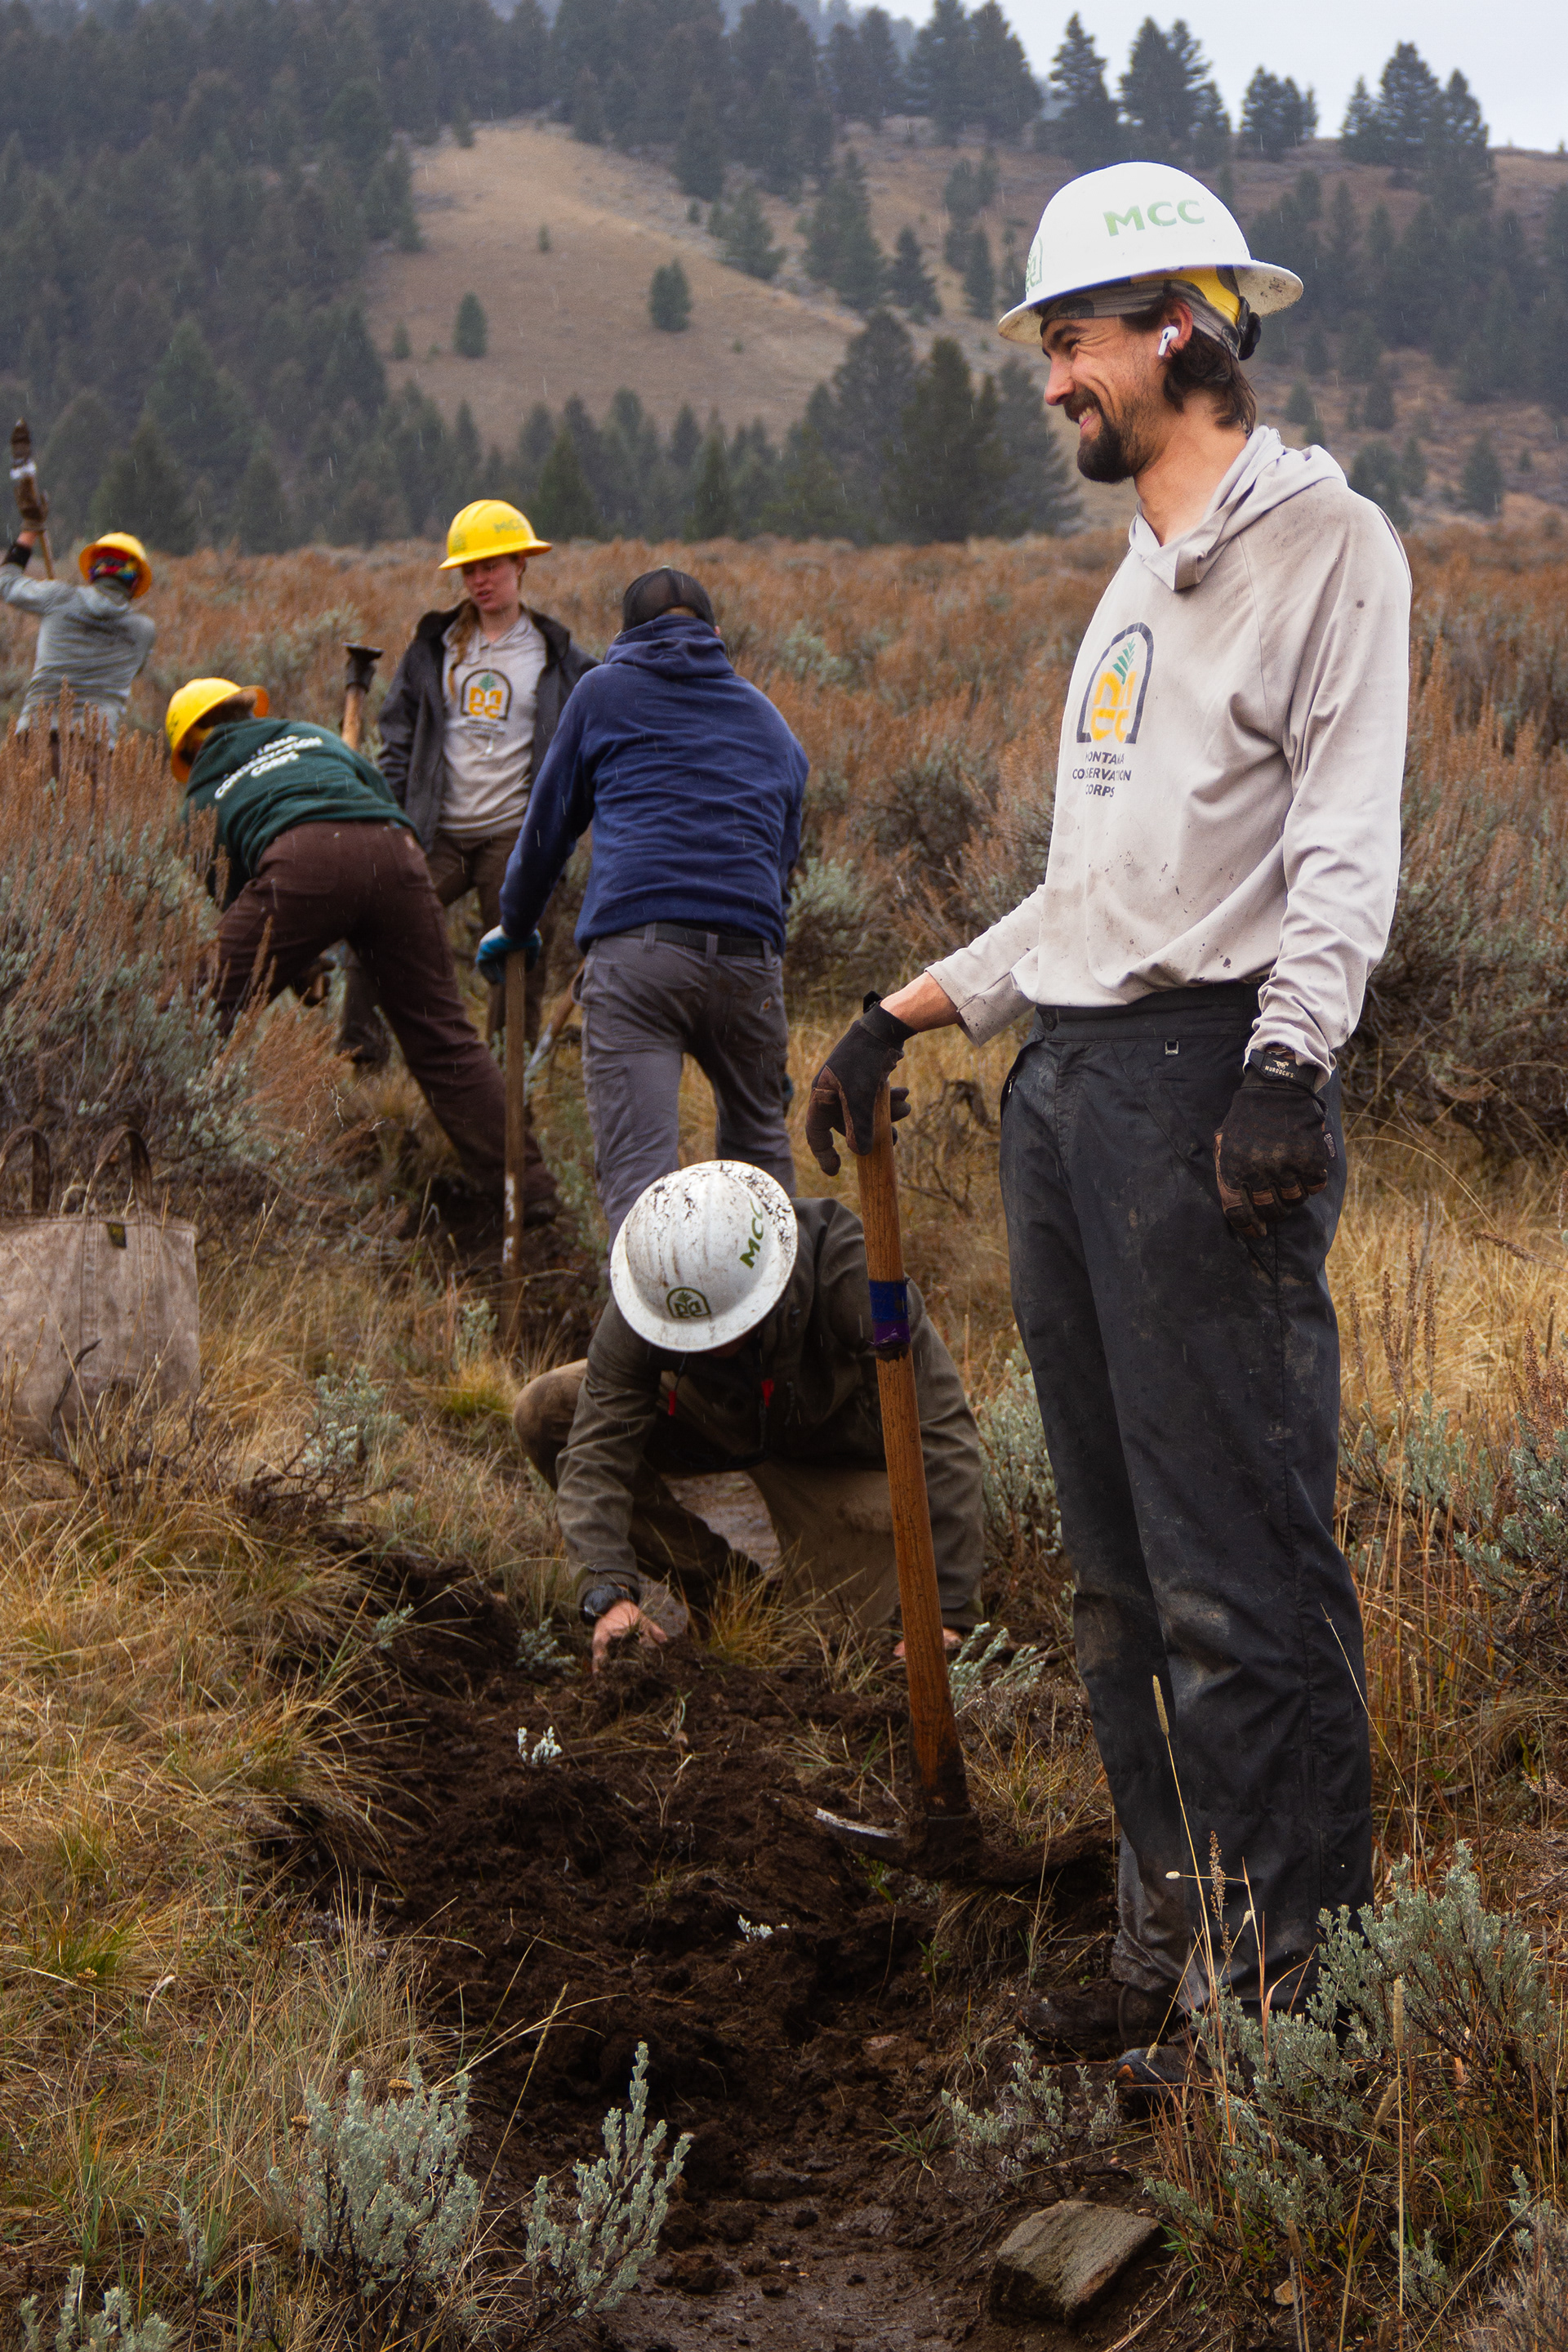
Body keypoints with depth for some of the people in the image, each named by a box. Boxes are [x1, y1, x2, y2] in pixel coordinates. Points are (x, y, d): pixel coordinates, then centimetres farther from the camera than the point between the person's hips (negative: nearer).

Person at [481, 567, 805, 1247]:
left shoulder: (603, 692, 17)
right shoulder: (768, 720, 28)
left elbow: (548, 824, 23)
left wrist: (513, 927, 40)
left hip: (634, 951, -3)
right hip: (749, 959, 3)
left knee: (636, 1170, -11)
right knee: (759, 1150, 23)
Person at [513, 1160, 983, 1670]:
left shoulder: (852, 1276, -40)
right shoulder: (644, 1300, -33)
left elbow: (942, 1439, -36)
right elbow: (596, 1447, -32)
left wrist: (947, 1615, -39)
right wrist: (610, 1591, -48)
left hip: (835, 1449, -3)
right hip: (711, 1418, 3)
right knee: (544, 1413, -19)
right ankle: (702, 1575, -2)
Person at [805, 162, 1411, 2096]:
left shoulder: (1322, 541, -2)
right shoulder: (1140, 577, 25)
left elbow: (1346, 842, -13)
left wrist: (1289, 1061, -25)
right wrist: (914, 1012, 23)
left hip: (1205, 1080, -9)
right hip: (1062, 1083, 9)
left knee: (1239, 1573, -9)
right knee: (1118, 1567, 11)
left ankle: (1290, 1980, -1)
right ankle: (1169, 1931, 19)